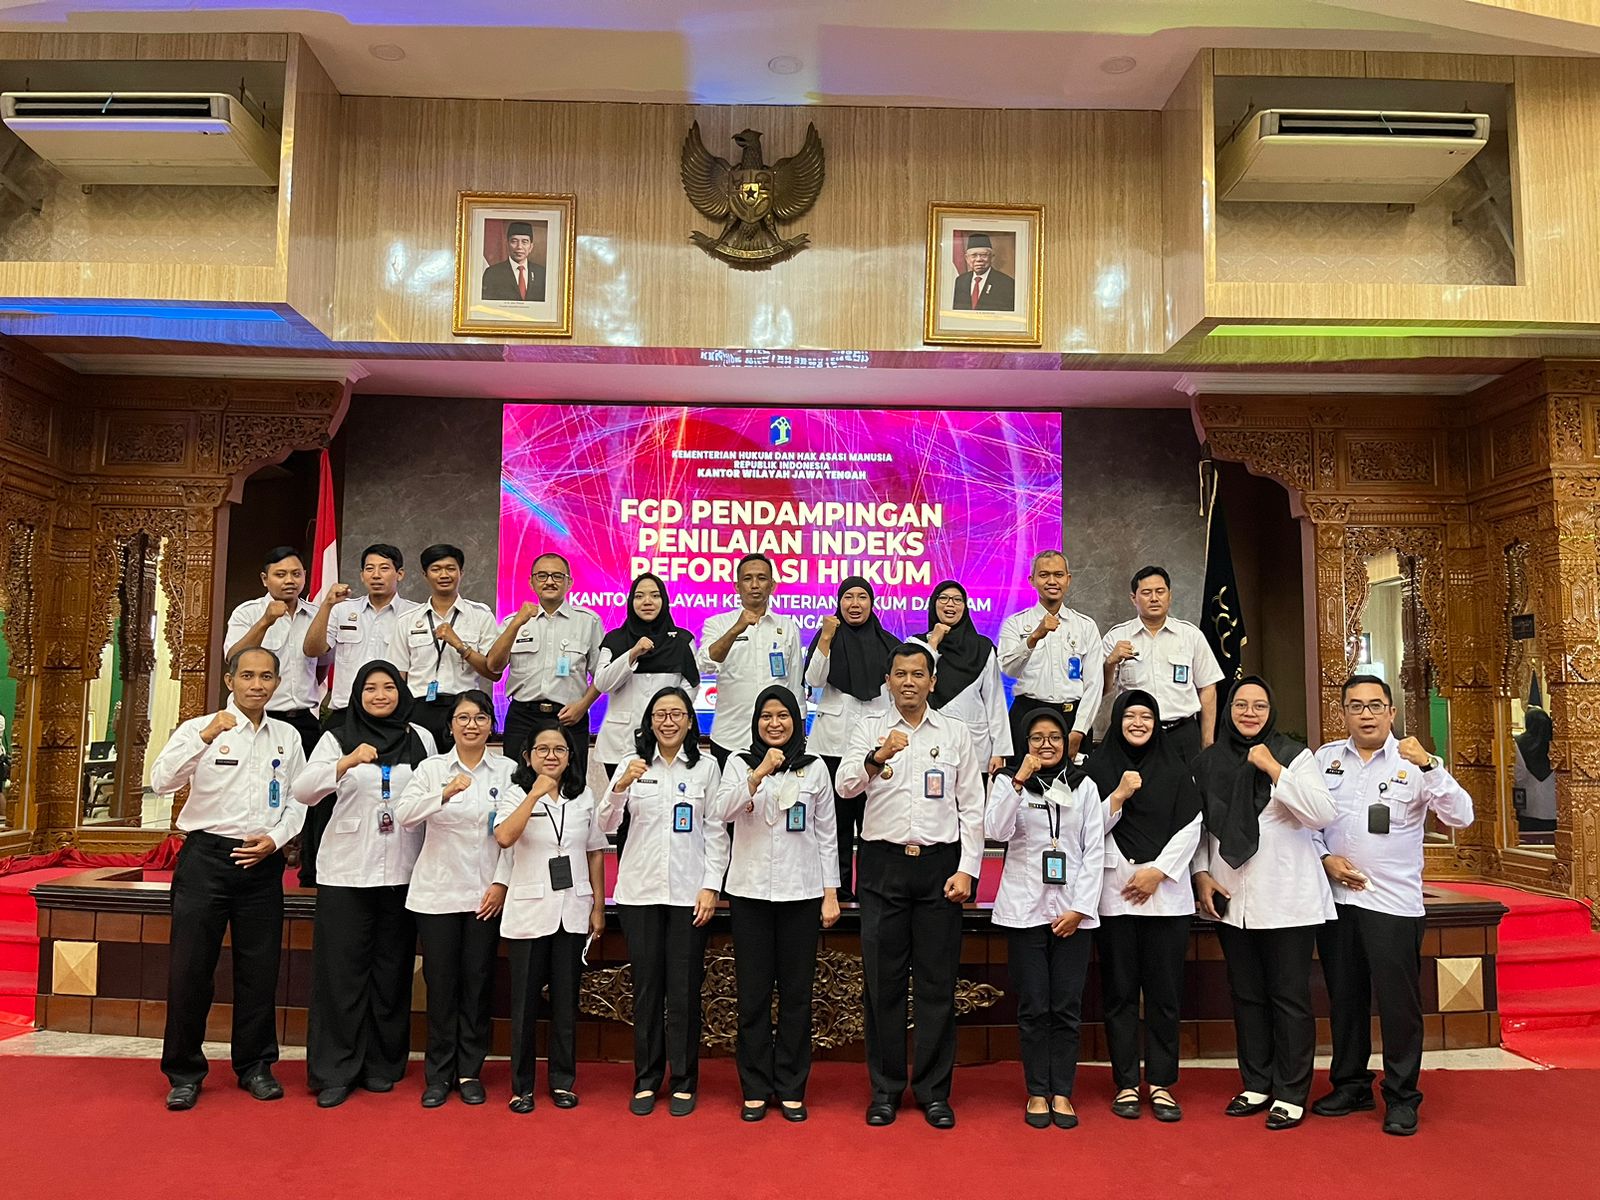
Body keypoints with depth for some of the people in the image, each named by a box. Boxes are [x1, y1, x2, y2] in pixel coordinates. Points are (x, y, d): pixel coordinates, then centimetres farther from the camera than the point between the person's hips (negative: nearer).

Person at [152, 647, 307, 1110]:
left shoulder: (287, 737, 8)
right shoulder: (199, 729, -3)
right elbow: (161, 781, -18)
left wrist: (274, 839, -6)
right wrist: (205, 737, -30)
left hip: (262, 862, 3)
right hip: (207, 856, -3)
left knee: (259, 968, 8)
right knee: (190, 967, 0)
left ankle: (255, 1065, 23)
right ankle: (184, 1072, 16)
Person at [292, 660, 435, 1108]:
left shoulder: (421, 739, 6)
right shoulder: (337, 738, 2)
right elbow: (303, 792, -12)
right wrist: (348, 762, -29)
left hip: (402, 871, 2)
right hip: (346, 870, -1)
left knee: (391, 970, 8)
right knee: (341, 970, 0)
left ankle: (382, 1066, 20)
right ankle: (334, 1072, 11)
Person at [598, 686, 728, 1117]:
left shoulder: (706, 767, 3)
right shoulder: (632, 765, 6)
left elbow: (716, 831, 2)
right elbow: (606, 826, -1)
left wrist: (711, 886, -6)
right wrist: (621, 786, -19)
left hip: (689, 891, -1)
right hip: (640, 891, 1)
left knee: (685, 989, 4)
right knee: (646, 987, 7)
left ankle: (683, 1082, 16)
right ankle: (646, 1080, 19)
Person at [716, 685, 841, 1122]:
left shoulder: (814, 768, 5)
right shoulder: (740, 764, 4)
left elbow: (827, 835, 6)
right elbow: (723, 810, -14)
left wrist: (831, 893, 1)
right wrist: (759, 775, -27)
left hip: (801, 893, 0)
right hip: (750, 892, 0)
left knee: (796, 994, 5)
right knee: (753, 994, 6)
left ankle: (791, 1089, 17)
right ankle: (755, 1089, 17)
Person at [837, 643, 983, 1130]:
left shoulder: (956, 734, 7)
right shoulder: (870, 731, 5)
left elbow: (972, 807, 6)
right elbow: (846, 785, -11)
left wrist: (967, 869, -3)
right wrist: (877, 758, -30)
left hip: (940, 863, 0)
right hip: (884, 865, 0)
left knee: (937, 983, 5)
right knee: (882, 982, 5)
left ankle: (934, 1089, 17)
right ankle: (885, 1088, 18)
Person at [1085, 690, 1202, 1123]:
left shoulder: (1174, 767, 8)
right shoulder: (1098, 766, 5)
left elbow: (1190, 827, 3)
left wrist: (1159, 870, -6)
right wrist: (1118, 798, -14)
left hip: (1166, 892, 1)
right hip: (1114, 892, -1)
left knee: (1165, 989, 3)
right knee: (1120, 990, 3)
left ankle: (1161, 1083, 12)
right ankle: (1125, 1084, 11)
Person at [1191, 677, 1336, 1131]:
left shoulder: (1294, 756, -3)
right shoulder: (1208, 762, 7)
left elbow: (1323, 814, -17)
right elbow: (1199, 825, 13)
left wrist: (1272, 767, -18)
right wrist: (1201, 875, 3)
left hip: (1287, 900, -4)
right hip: (1230, 900, 4)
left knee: (1289, 998, 2)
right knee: (1246, 996, 13)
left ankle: (1291, 1094, 14)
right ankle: (1257, 1084, 26)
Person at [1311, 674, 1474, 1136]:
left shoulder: (1411, 761, -3)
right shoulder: (1325, 759, 5)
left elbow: (1460, 816, -13)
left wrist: (1427, 765, -24)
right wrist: (1325, 858, -5)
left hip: (1393, 903, -3)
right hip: (1335, 899, 3)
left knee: (1399, 1003, 2)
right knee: (1344, 999, 14)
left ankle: (1401, 1098, 17)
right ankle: (1350, 1085, 29)